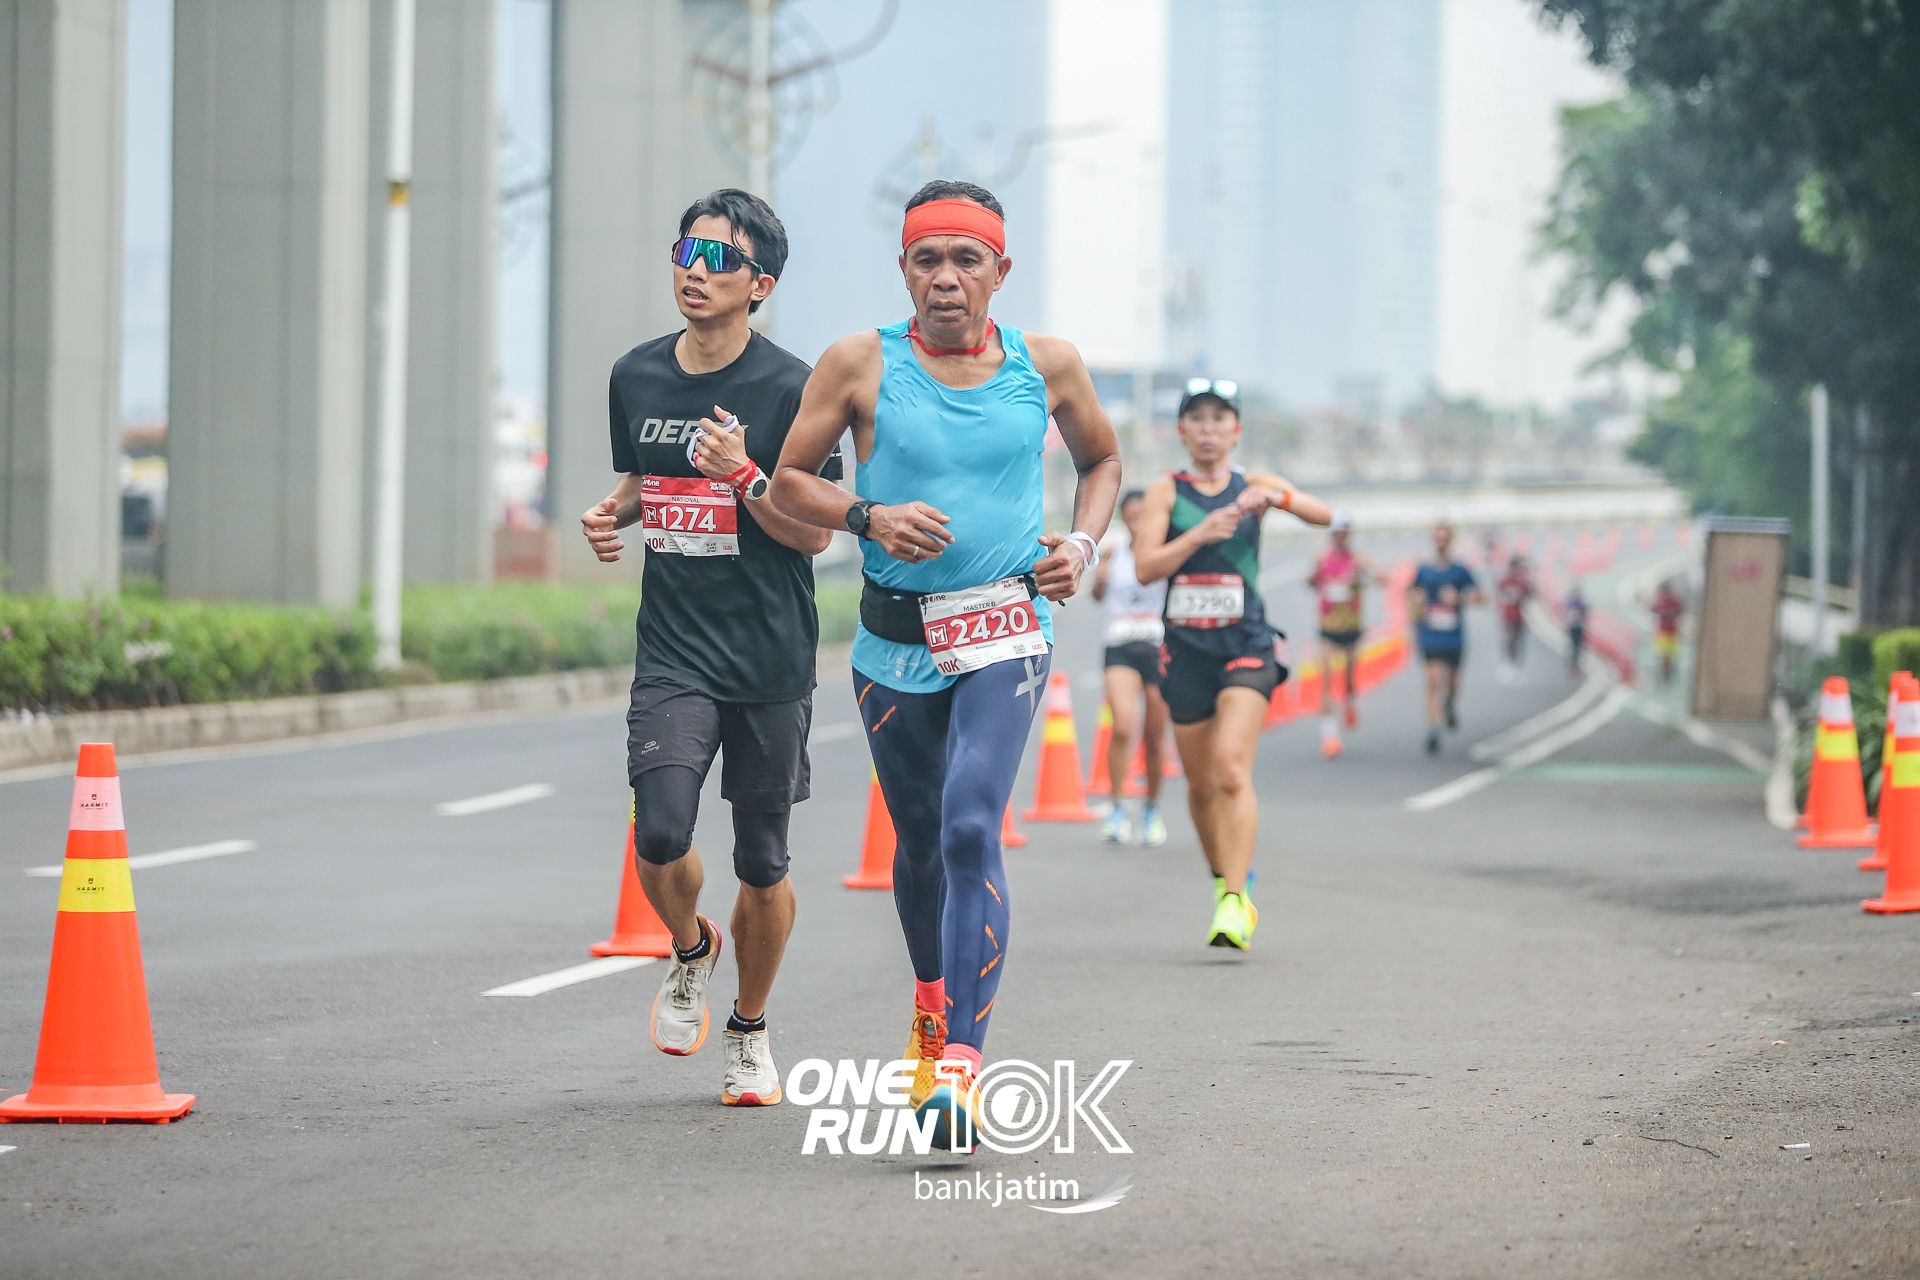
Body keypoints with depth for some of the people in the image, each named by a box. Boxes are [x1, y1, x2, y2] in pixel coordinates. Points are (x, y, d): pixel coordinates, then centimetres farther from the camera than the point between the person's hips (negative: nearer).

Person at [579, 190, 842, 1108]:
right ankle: (690, 951, 16)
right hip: (673, 652, 2)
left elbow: (815, 532, -6)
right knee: (660, 836, -17)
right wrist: (610, 515, 2)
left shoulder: (791, 390, -8)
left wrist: (745, 478, -22)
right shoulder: (636, 377, 6)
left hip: (772, 658, -2)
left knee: (762, 866, 6)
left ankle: (750, 1030, 28)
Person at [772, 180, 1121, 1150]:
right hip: (895, 641, 2)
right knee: (918, 841, 15)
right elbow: (790, 480, 3)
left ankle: (958, 1069, -27)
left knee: (971, 827, -20)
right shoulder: (861, 364, -2)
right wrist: (868, 517, -15)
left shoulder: (1047, 366, 2)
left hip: (1005, 634, -2)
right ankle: (934, 1008, 44)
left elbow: (1102, 461, 19)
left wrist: (1082, 544, 1)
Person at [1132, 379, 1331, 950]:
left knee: (1231, 767, -20)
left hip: (1246, 646, -2)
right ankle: (1224, 879, 33)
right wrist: (1199, 534, -21)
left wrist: (1276, 496, -24)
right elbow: (1145, 566, -7)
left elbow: (1322, 515, -6)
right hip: (1187, 648, 2)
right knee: (1201, 783, 9)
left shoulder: (1254, 486, 6)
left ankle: (1236, 904, -23)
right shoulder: (1166, 491, 4)